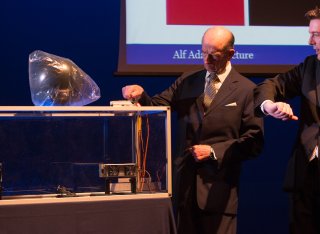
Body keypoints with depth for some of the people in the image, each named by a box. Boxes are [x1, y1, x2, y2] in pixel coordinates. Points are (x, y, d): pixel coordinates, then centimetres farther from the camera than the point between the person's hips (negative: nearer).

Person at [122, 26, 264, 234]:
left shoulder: (246, 90, -1)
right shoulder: (186, 82, 11)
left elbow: (254, 141, -5)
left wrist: (213, 151, -12)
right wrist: (141, 96, -14)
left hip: (218, 186, -3)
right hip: (185, 182, 3)